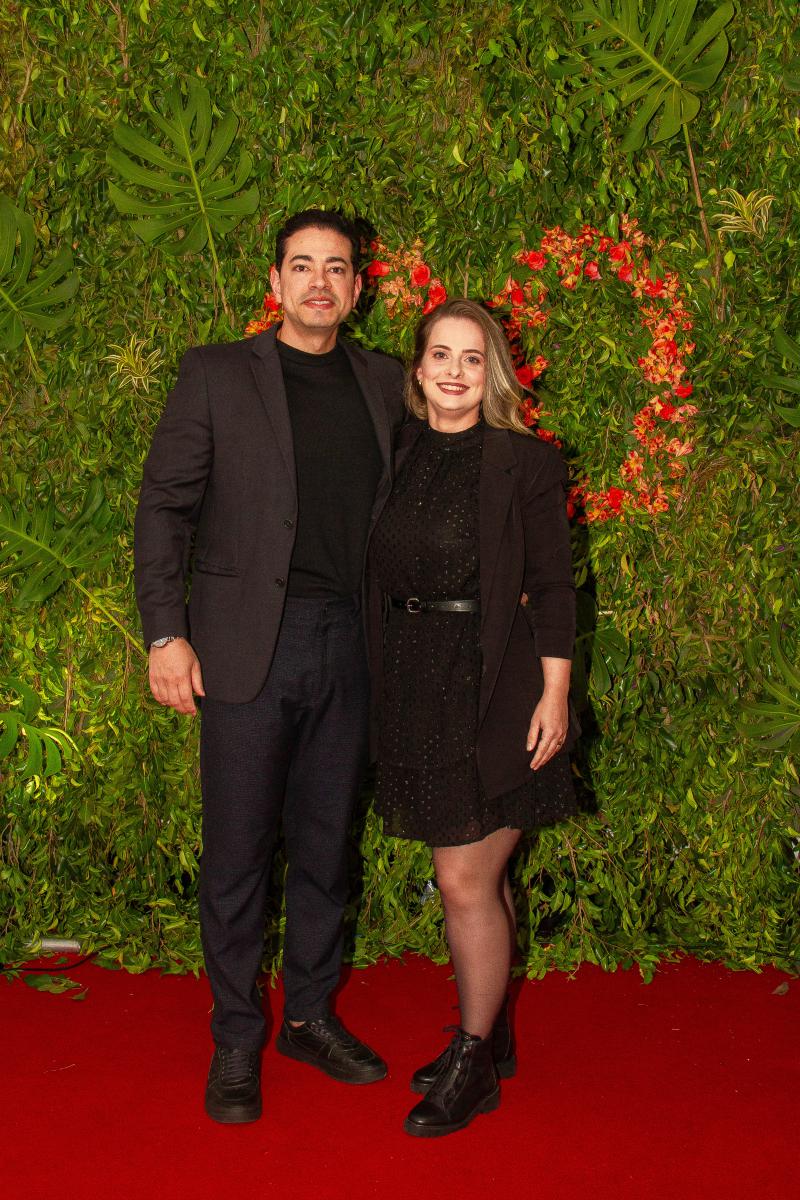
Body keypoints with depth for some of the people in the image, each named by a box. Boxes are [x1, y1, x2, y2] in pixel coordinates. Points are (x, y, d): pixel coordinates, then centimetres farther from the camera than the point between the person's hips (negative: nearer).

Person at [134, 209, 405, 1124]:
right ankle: (235, 1040, 19)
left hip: (347, 644, 4)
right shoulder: (216, 375, 2)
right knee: (238, 850, 3)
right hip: (247, 644, -3)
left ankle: (310, 1014, 29)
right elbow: (164, 506, -1)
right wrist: (165, 631, -9)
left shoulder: (383, 385, 12)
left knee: (325, 841, 13)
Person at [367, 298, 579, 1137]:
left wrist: (553, 696, -11)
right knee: (477, 874, 16)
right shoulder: (401, 455, 7)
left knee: (464, 880, -2)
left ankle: (474, 1065, 16)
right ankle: (491, 1037, 32)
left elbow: (552, 588, -7)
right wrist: (388, 686, 8)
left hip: (494, 689, -5)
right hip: (417, 688, 5)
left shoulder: (525, 463, -7)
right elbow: (384, 578, 12)